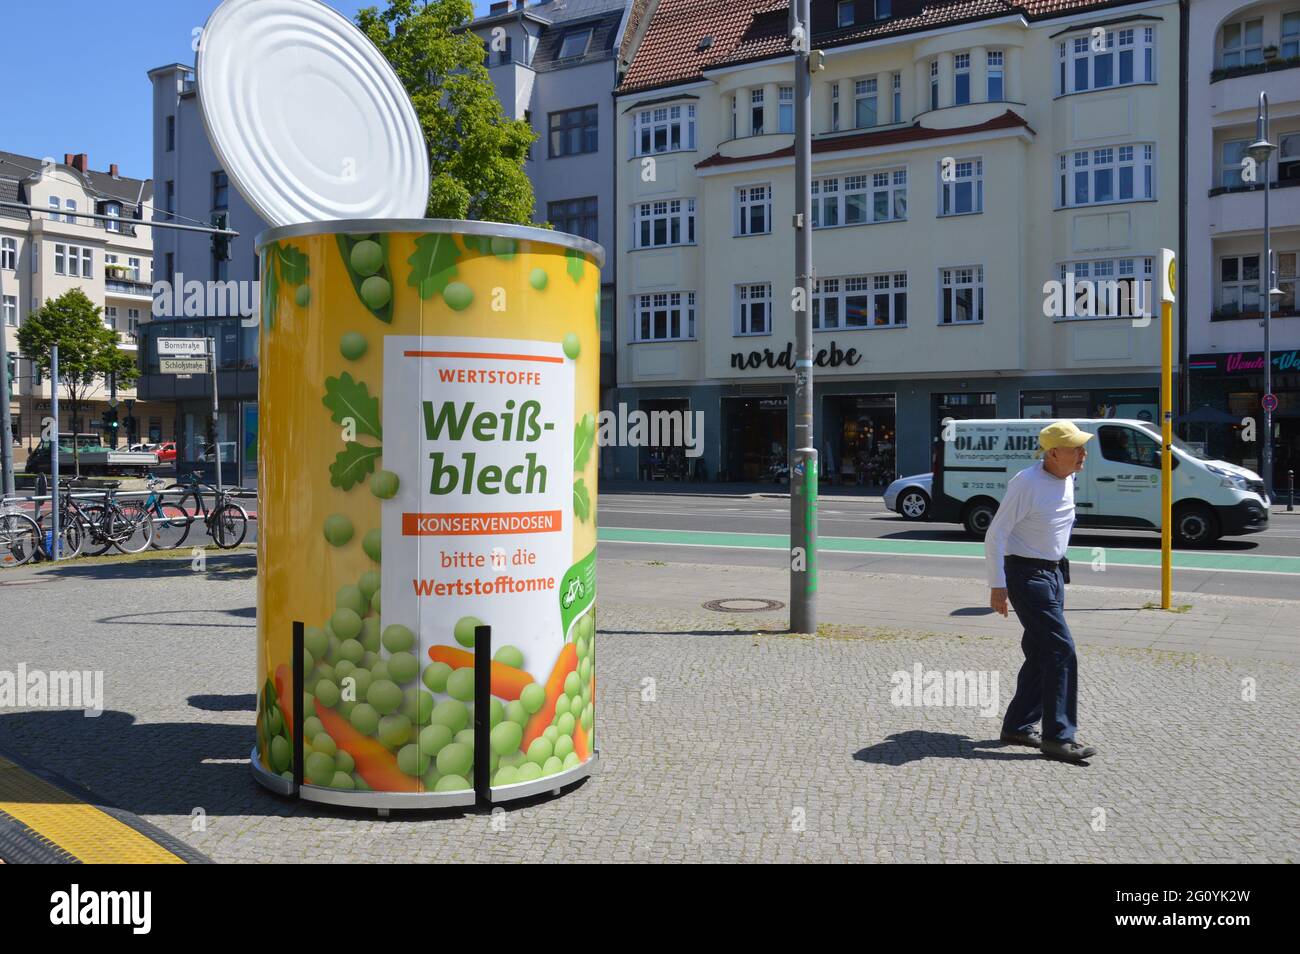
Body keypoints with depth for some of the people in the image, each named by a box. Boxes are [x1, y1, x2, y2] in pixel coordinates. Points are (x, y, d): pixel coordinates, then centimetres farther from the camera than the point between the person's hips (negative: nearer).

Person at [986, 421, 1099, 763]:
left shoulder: (1067, 479, 7)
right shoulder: (1027, 483, -19)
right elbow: (995, 535, -18)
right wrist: (997, 585, -20)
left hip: (1054, 573, 9)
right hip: (1027, 575, -9)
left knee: (1041, 653, 12)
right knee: (1061, 650, -13)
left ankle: (1018, 725, 21)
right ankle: (1058, 736, -7)